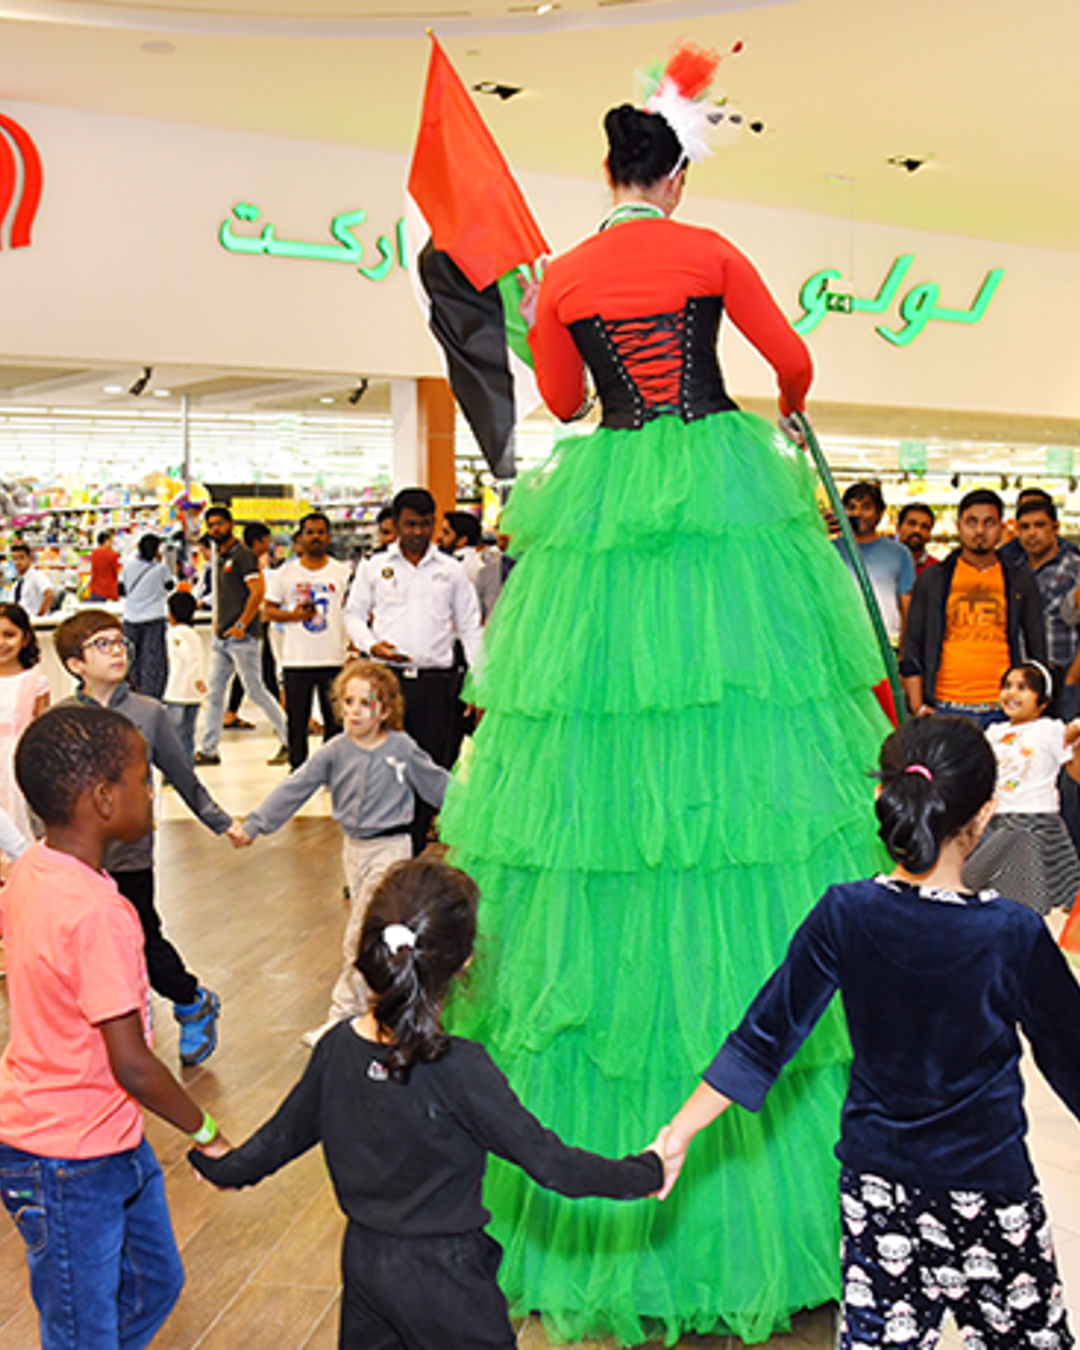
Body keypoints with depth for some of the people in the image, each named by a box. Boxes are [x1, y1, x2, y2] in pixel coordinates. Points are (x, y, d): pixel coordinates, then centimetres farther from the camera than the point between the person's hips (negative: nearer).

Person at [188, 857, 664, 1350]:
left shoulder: (337, 1048, -10)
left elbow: (284, 1135, 5)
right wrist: (645, 1172, -10)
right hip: (441, 1275, -6)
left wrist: (223, 1167, 26)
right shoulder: (458, 1069, -27)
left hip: (361, 1257, 6)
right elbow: (547, 1160, -23)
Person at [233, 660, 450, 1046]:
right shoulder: (335, 752, -2)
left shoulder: (402, 749, -9)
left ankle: (344, 1009, 2)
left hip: (389, 847, -4)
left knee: (360, 934, -7)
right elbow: (294, 788, -1)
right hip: (354, 846, 5)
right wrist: (254, 825, -3)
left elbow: (438, 785, 2)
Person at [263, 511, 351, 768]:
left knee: (335, 721, 2)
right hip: (296, 660, 0)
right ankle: (297, 772, 14)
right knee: (296, 722, 4)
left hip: (334, 660, 0)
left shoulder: (343, 572, 6)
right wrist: (293, 615, -12)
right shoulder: (285, 573, 7)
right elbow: (268, 609, 8)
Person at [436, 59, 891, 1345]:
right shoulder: (710, 255, 2)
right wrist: (787, 410, 34)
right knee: (738, 741, 0)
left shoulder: (564, 280, 7)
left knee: (602, 746, 4)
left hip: (607, 505, 2)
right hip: (721, 492, -2)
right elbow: (792, 359, 12)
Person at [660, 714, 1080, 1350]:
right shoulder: (1013, 932, -19)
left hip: (876, 1178, 3)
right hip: (990, 1180, -3)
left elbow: (764, 1037, -9)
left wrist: (678, 1135, 0)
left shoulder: (845, 914, -13)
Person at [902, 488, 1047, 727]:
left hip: (1003, 711, 1)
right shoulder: (932, 579, 10)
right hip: (945, 710, -1)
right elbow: (912, 647, 9)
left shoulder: (1021, 581, 13)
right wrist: (918, 706, -1)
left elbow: (1038, 651, 15)